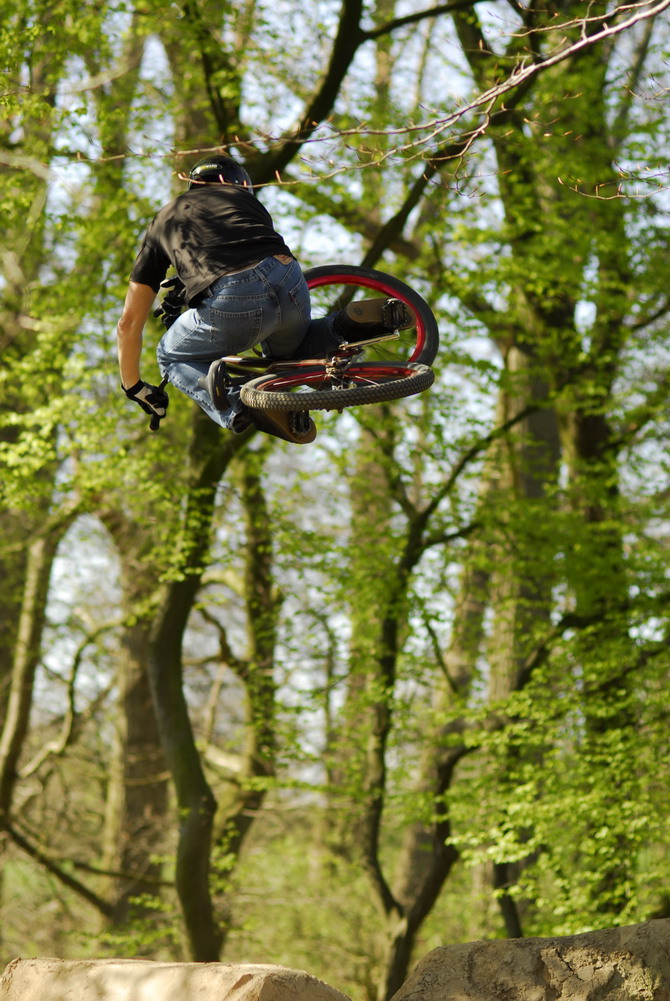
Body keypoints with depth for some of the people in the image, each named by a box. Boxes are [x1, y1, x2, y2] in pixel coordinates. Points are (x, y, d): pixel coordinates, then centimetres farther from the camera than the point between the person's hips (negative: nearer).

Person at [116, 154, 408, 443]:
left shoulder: (162, 222, 30)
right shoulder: (241, 196, 34)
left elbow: (129, 322, 30)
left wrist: (133, 388, 42)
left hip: (230, 304, -3)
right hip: (290, 285, 3)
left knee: (171, 357, 26)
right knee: (287, 351, 37)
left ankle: (237, 408, -4)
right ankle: (349, 325, 7)